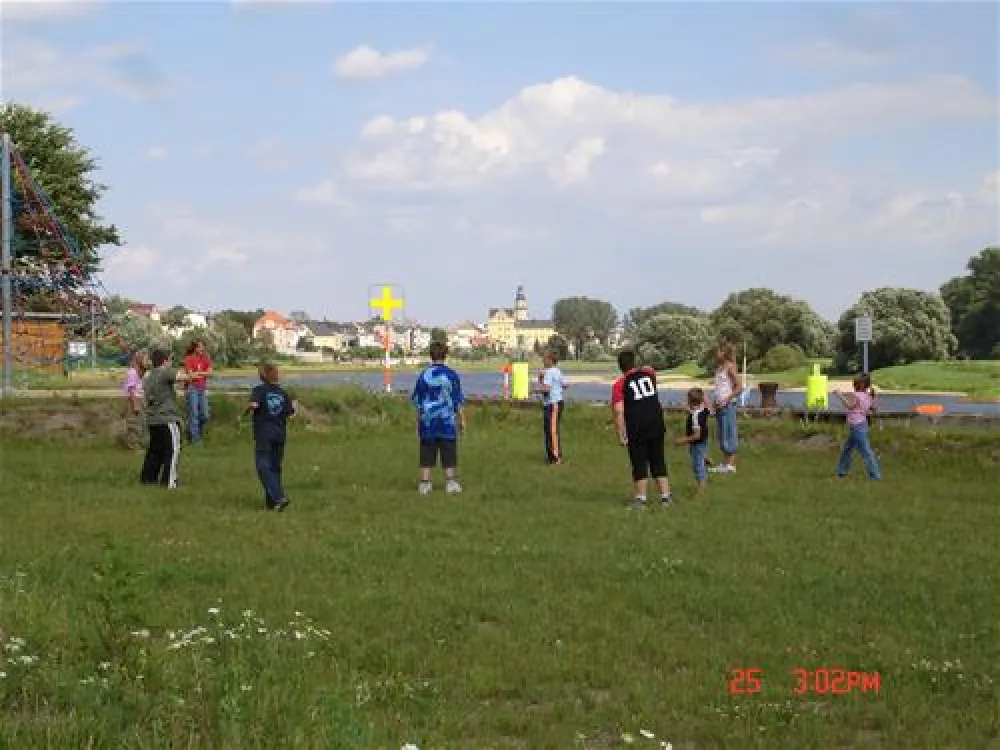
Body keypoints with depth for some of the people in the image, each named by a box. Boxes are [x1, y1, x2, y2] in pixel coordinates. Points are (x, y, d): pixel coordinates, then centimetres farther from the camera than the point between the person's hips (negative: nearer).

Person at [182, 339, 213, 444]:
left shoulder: (206, 358, 9)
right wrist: (203, 374, -5)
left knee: (204, 415, 3)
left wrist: (197, 373, -11)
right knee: (193, 413, -6)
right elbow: (191, 375, -12)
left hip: (203, 388, 5)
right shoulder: (189, 359, -4)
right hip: (192, 388, -5)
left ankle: (200, 434, 22)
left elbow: (210, 373, -2)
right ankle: (194, 436, -1)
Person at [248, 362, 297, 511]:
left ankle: (279, 497, -20)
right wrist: (295, 407, 24)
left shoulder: (259, 390, -6)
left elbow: (253, 404, -23)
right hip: (280, 435, 5)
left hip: (264, 435, -5)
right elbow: (290, 412, 3)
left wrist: (248, 409, -3)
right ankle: (271, 502, 15)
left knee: (264, 467, -4)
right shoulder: (282, 392, 5)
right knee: (275, 467, 12)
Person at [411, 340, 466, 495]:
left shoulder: (424, 375, 0)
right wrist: (462, 420, 7)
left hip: (428, 422, 1)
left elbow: (417, 402, 4)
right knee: (449, 454, 7)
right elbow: (458, 401, -1)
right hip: (447, 421, -1)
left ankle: (424, 483, 5)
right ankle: (450, 482, 6)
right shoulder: (452, 375, -4)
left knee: (427, 454, 6)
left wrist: (418, 422, 13)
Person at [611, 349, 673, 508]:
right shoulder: (649, 373, 8)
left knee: (640, 464, 4)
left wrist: (621, 434, -9)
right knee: (658, 461, 12)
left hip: (637, 430, -4)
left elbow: (619, 412, -12)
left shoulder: (619, 384, -5)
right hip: (657, 425, 4)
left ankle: (641, 498, 4)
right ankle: (666, 496, 13)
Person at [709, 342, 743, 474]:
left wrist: (726, 400, -17)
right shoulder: (719, 368, 16)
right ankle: (724, 463, 15)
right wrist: (716, 403, 12)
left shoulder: (730, 367, -8)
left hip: (728, 405, -9)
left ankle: (731, 464, -5)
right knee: (722, 435, 10)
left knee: (729, 434, -8)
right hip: (720, 405, 9)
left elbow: (739, 387, -13)